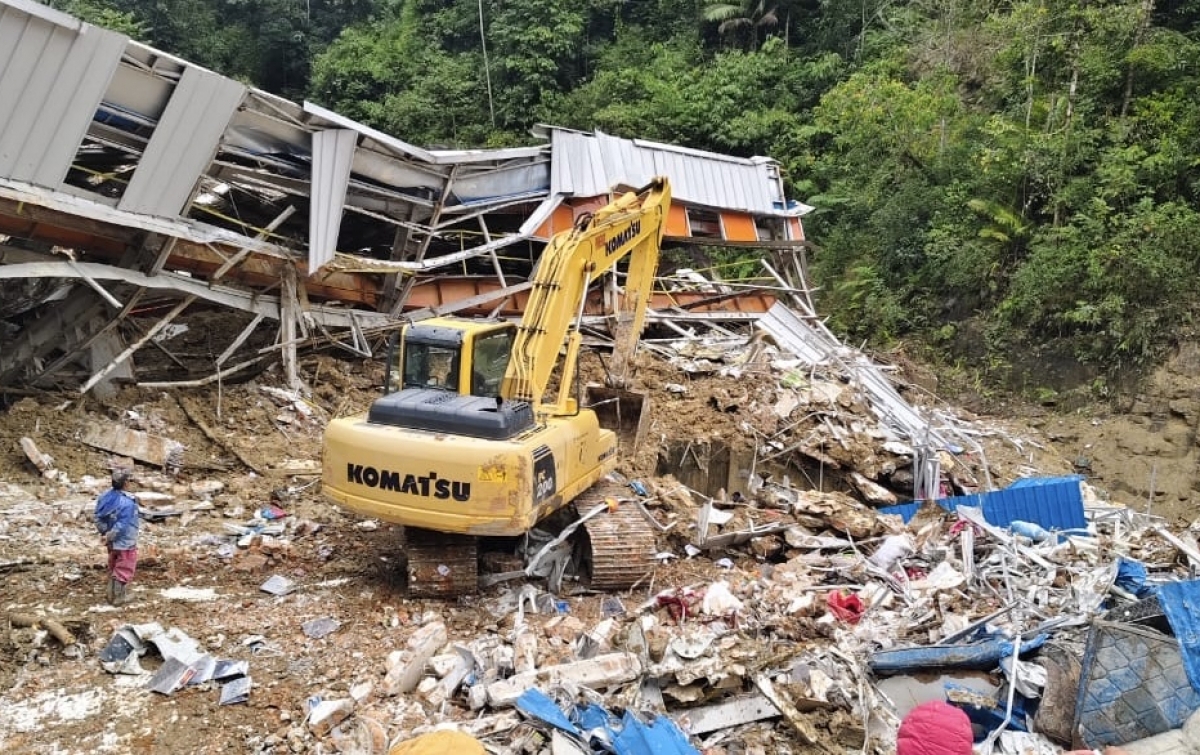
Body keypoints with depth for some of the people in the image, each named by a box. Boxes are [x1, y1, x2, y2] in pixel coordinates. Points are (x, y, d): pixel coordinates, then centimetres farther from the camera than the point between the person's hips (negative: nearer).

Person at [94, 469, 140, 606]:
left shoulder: (104, 496, -5)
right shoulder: (127, 503, -29)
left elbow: (98, 517, 1)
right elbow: (122, 525, -27)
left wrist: (104, 533, 4)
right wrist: (109, 537, -16)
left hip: (112, 541, 8)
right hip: (125, 542, -8)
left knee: (113, 567, 25)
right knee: (124, 569, 9)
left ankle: (110, 593, 35)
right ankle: (118, 597, 18)